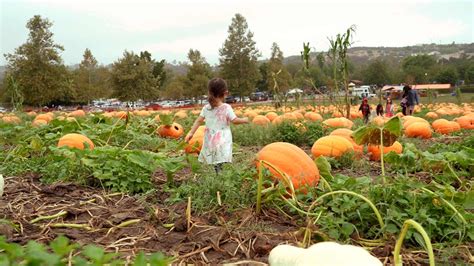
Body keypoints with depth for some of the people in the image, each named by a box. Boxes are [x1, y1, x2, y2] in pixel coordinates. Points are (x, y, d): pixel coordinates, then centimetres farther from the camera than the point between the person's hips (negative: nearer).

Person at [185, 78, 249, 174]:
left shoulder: (206, 108, 4)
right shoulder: (227, 108, -6)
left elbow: (199, 120, 2)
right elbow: (235, 120, -4)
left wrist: (191, 132, 6)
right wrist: (244, 120, 14)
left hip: (210, 140, 4)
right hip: (222, 141, -4)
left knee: (215, 163, 7)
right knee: (220, 163, -8)